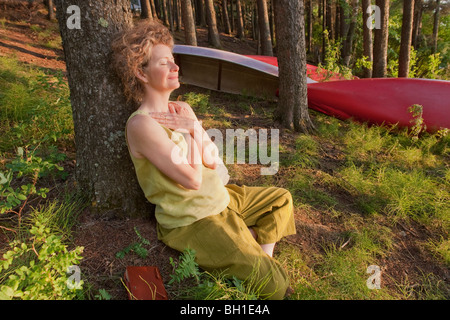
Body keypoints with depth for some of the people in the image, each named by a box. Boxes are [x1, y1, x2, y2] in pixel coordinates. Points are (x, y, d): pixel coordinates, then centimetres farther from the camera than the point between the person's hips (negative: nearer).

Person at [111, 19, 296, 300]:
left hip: (220, 198, 9)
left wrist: (192, 128, -16)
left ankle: (263, 254, 14)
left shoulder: (182, 109, 3)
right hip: (191, 221, -9)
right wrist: (193, 131, -14)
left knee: (281, 198, 18)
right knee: (273, 282, -11)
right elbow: (193, 180, -24)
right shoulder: (142, 124, -23)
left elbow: (213, 160, -1)